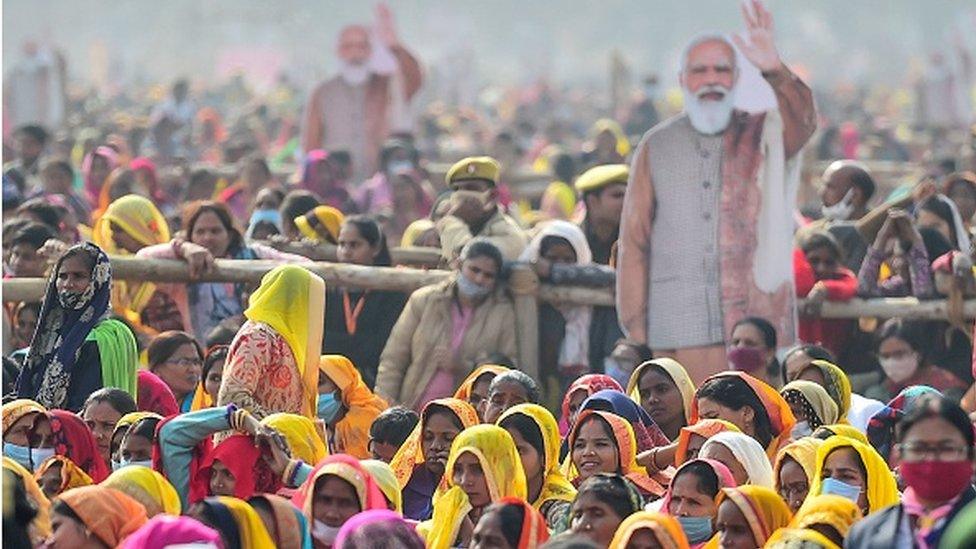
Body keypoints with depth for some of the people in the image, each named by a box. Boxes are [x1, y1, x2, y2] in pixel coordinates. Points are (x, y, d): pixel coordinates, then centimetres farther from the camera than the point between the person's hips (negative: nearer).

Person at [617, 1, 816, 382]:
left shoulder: (763, 137, 8)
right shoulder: (657, 147, 10)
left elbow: (802, 121, -17)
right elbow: (634, 241, 10)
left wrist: (774, 70, -38)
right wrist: (635, 327, 3)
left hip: (757, 321, 0)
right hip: (681, 328, 0)